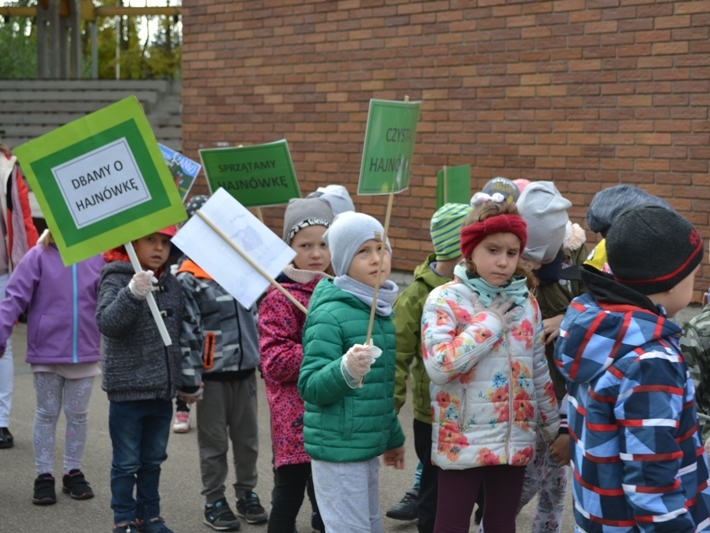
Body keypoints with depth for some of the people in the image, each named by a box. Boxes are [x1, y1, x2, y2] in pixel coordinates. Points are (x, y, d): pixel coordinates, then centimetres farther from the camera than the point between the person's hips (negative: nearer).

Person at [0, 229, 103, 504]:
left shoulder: (96, 258, -1)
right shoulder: (38, 257, -8)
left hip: (84, 353, 2)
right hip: (47, 352, -2)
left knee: (78, 414, 12)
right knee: (47, 414, 11)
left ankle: (73, 472, 26)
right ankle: (44, 476, 20)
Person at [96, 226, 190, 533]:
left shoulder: (171, 284, 7)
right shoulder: (116, 279, -11)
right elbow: (107, 323, -26)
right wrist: (132, 294, -41)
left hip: (163, 392, 6)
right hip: (128, 390, -5)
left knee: (153, 460, 17)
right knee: (126, 463, 6)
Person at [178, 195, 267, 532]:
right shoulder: (188, 278, -10)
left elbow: (253, 316, 17)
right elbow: (186, 331, -13)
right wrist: (190, 378, -15)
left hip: (245, 369, 5)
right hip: (212, 373, -5)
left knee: (247, 438, 13)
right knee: (214, 442, 6)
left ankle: (247, 493, 28)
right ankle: (214, 501, 19)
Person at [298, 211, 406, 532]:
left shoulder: (382, 311, 9)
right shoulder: (330, 314, -17)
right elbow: (311, 387, -20)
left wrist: (393, 437, 25)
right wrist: (345, 370, -38)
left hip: (368, 446, 9)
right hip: (338, 449, -9)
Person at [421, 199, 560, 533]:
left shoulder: (526, 303, 6)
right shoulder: (445, 299, -10)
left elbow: (539, 372, 14)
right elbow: (439, 366, -23)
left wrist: (553, 426, 15)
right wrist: (492, 320, -16)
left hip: (514, 440, 5)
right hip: (463, 441, -4)